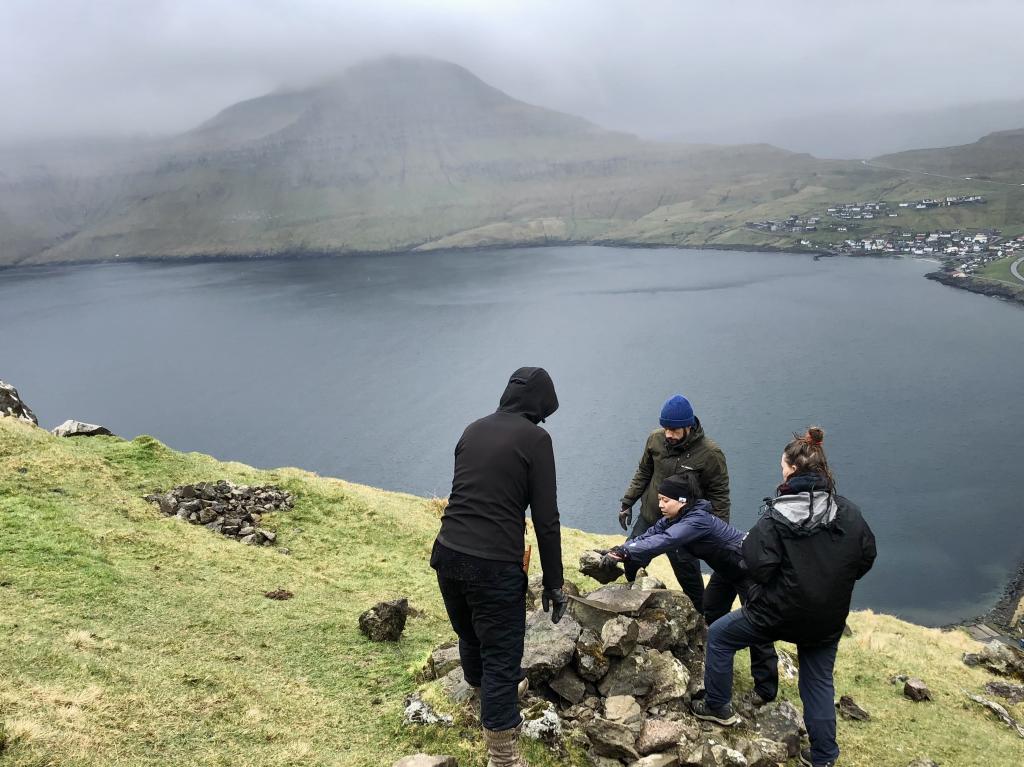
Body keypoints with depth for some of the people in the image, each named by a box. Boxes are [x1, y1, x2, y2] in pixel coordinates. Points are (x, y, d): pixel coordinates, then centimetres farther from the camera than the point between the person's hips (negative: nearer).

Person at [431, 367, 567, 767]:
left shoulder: (474, 429, 11)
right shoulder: (534, 438, -7)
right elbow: (546, 519, -8)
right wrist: (553, 583, -1)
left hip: (447, 554, 7)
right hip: (495, 565, -7)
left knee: (471, 639, 27)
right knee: (501, 659, 5)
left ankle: (484, 696, 52)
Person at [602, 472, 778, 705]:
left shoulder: (698, 520, -33)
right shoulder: (675, 517, -4)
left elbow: (663, 541, -44)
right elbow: (649, 534, -12)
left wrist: (624, 551, -49)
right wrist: (619, 550, -28)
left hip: (749, 568, -10)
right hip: (726, 568, 10)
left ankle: (765, 690, 4)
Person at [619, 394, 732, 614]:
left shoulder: (710, 453, -19)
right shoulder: (656, 439, -6)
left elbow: (719, 496, -11)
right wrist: (627, 502, 7)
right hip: (648, 518, 5)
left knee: (688, 577, 0)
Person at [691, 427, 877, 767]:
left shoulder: (777, 516, -19)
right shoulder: (849, 513, -6)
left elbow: (757, 566, -22)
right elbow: (866, 557, 4)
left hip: (778, 614, -4)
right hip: (829, 620, 5)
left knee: (718, 637, 17)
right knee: (819, 682, 21)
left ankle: (718, 707, 28)